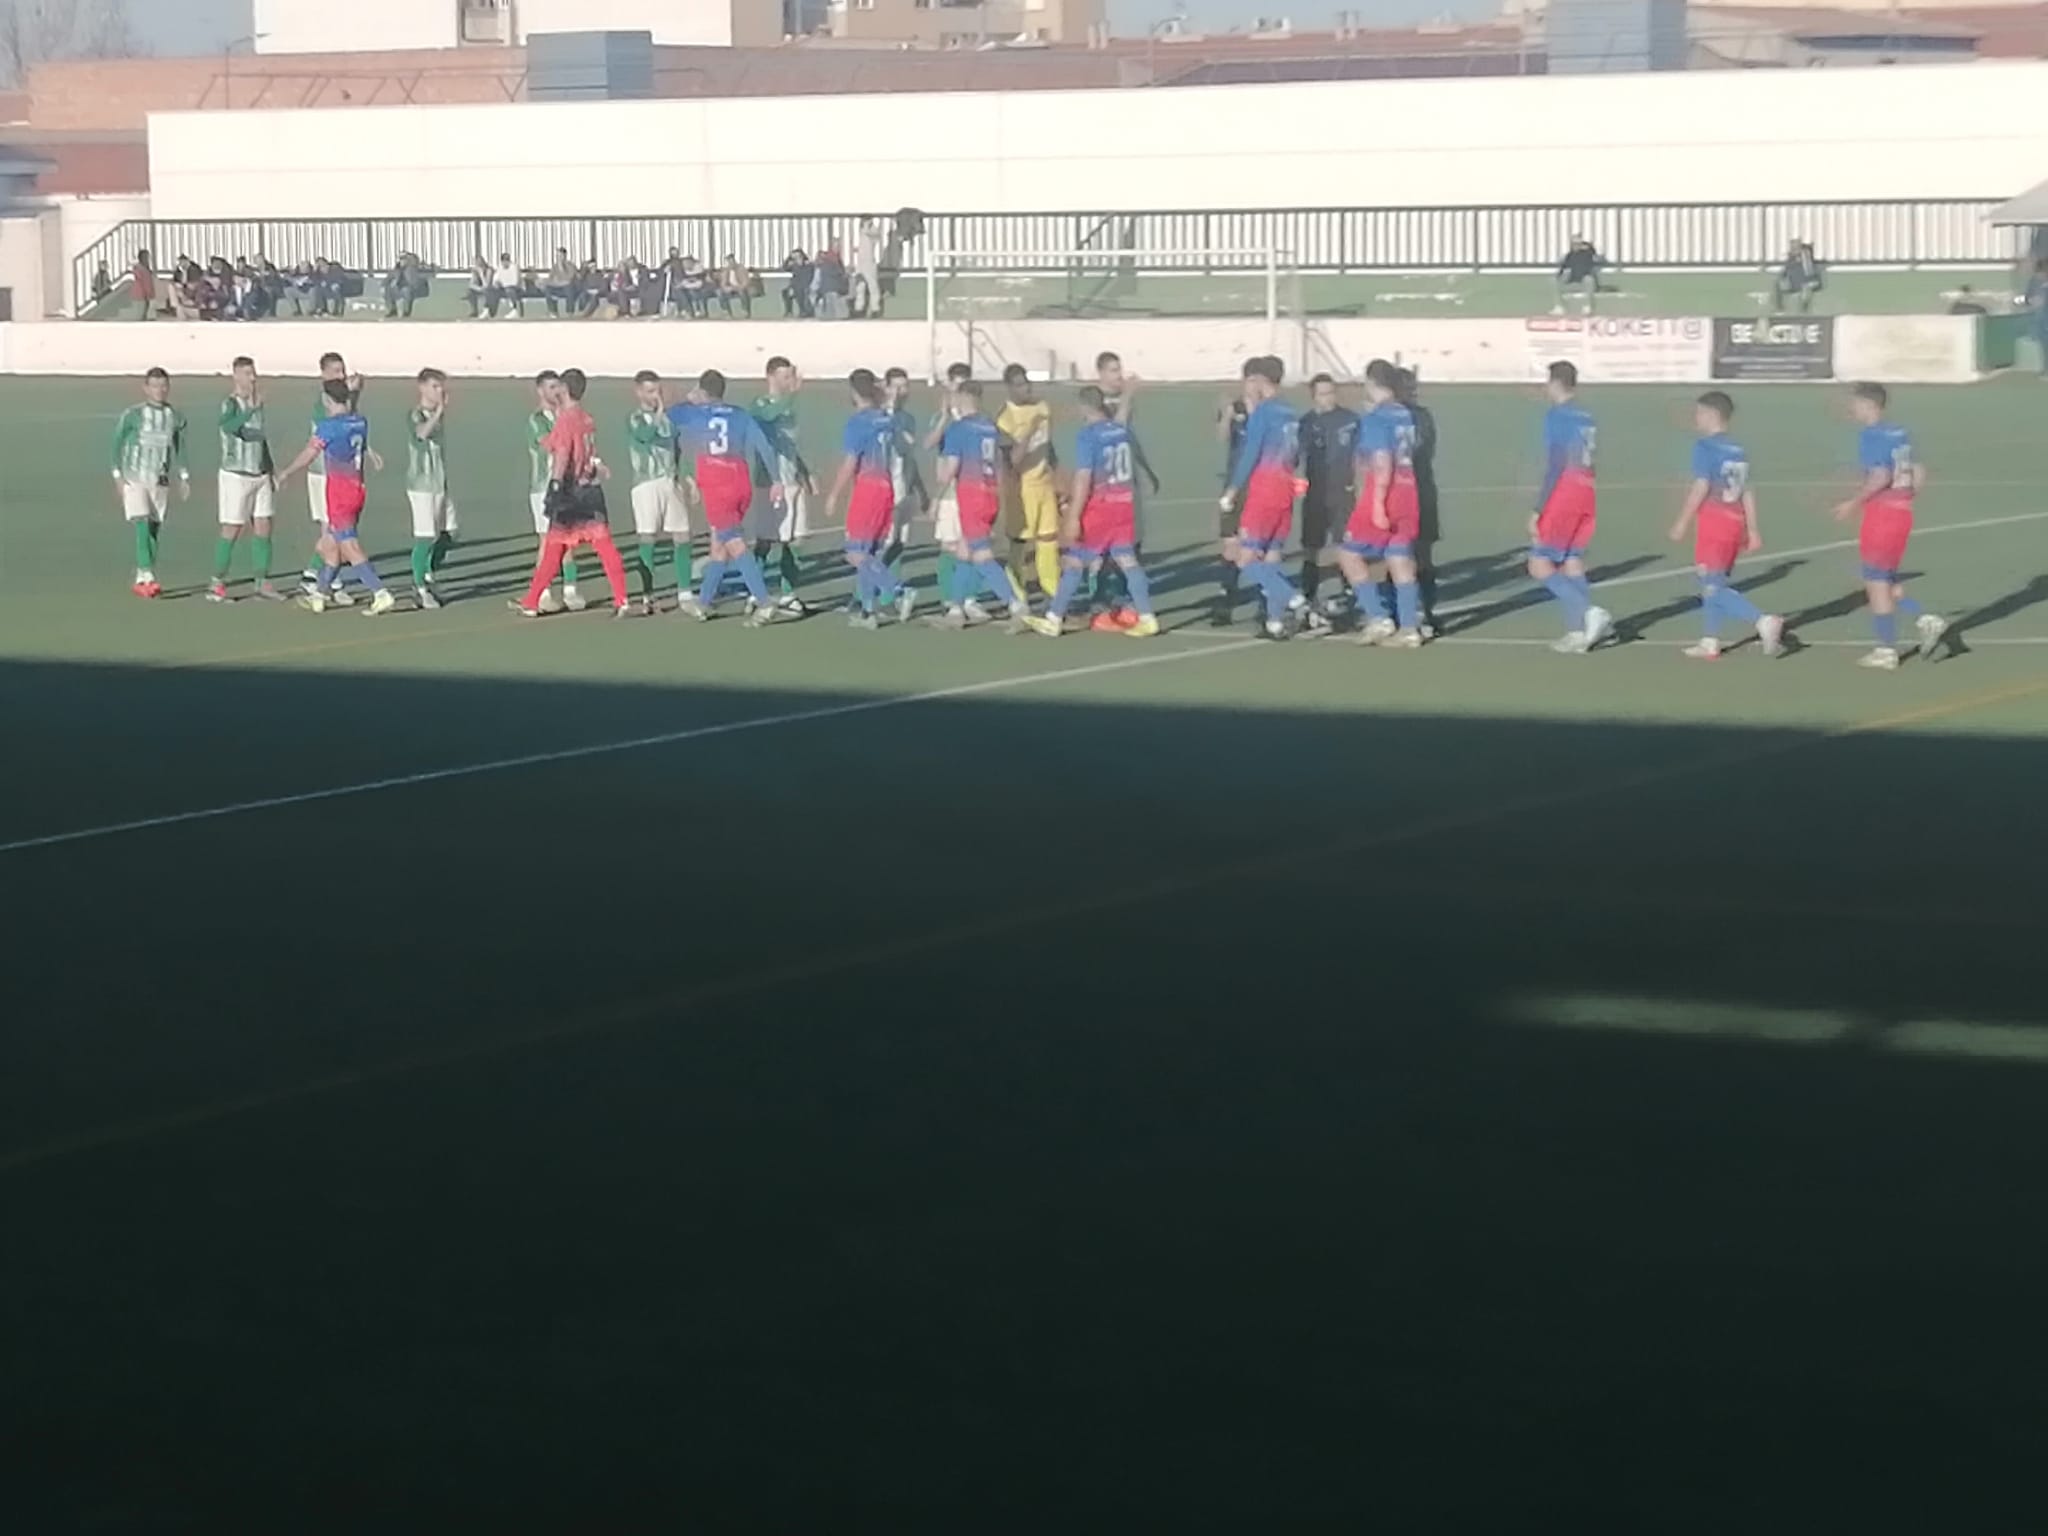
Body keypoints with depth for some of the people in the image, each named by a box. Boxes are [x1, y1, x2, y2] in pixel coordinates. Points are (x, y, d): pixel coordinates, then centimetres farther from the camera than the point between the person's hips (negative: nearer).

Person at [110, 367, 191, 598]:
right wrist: (118, 477, -8)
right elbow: (117, 446, -1)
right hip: (134, 479, -4)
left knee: (154, 531, 3)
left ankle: (140, 581, 11)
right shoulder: (132, 415, -5)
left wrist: (184, 478, 13)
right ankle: (148, 578, -24)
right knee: (141, 527, -16)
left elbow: (179, 448, 18)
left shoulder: (176, 417, 7)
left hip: (160, 482, 4)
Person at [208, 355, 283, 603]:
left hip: (261, 475, 7)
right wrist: (252, 409, -50)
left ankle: (262, 583, 8)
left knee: (263, 528, 4)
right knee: (232, 530, -4)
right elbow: (228, 426, -37)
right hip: (236, 475, -7)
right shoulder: (229, 405, -13)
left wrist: (270, 471, 22)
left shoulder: (257, 403, 9)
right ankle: (217, 584, 3)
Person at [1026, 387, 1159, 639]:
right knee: (1128, 560, 8)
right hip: (1124, 505, 6)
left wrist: (1073, 517, -19)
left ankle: (1053, 620, 9)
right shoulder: (1122, 431, 5)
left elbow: (1084, 479, -20)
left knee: (1075, 562, 3)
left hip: (1098, 507, -6)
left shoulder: (1088, 436, -16)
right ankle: (1147, 618, 3)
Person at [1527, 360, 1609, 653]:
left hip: (1562, 497, -8)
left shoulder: (1556, 416, -10)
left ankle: (1589, 612, -16)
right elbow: (1588, 462, 15)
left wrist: (1537, 510, -15)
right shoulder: (1587, 417, 13)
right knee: (1572, 564, 12)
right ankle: (1577, 632, 8)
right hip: (1586, 498, 8)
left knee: (1539, 566, -3)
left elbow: (1555, 466, -16)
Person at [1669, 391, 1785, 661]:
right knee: (1713, 583, 17)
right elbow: (1747, 492, 12)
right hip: (1736, 523, 8)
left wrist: (1682, 523, -10)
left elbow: (1701, 487, -16)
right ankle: (1710, 643, 21)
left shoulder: (1705, 447, -10)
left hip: (1714, 522, -8)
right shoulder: (1738, 450, 13)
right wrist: (1752, 529, 15)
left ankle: (1764, 621, -22)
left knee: (1713, 587, -7)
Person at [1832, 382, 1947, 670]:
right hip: (1903, 512, 8)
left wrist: (1854, 503, -16)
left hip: (1881, 514, -8)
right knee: (1885, 581, 19)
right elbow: (1920, 474, 12)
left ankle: (1887, 651, 5)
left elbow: (1880, 476, -23)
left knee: (1877, 582, 1)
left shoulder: (1871, 435, -13)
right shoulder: (1900, 433, 11)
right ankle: (1926, 621, 5)